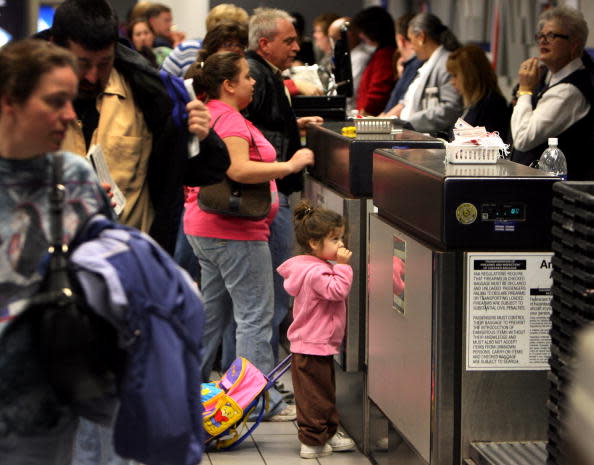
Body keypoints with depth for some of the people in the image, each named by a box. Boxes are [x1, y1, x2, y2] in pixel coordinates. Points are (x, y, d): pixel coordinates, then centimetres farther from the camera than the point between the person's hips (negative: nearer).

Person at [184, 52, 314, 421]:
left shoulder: (211, 115, 16)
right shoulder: (230, 121, -17)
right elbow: (239, 169, -31)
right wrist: (289, 165, -24)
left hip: (207, 229, 11)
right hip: (236, 232, -11)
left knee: (212, 311, 16)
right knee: (255, 316, -7)